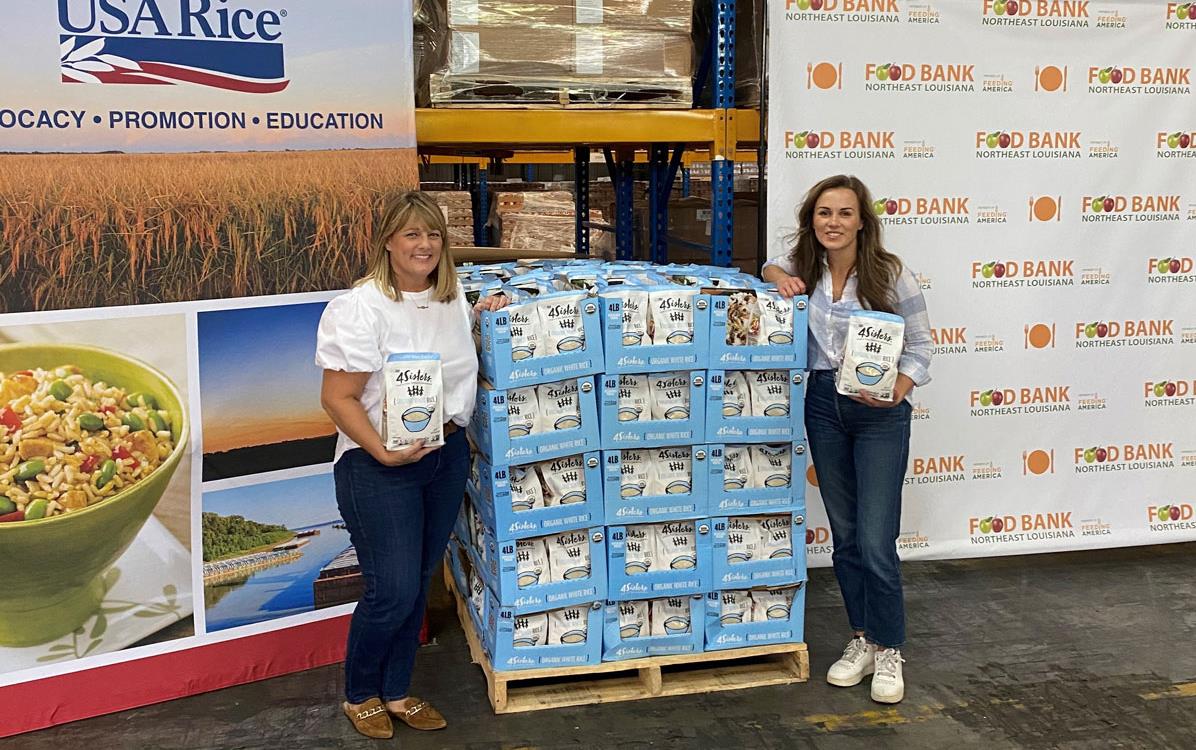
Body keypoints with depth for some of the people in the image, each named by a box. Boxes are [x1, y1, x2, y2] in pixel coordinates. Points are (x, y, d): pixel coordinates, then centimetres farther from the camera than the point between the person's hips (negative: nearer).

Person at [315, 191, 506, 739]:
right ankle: (358, 697, 23)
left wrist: (482, 316, 8)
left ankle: (396, 694, 32)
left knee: (418, 584, 15)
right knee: (392, 592, -3)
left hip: (448, 455, 7)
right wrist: (383, 452, -27)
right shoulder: (361, 308, -16)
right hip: (378, 465, -7)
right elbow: (337, 398, -18)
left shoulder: (453, 298, 6)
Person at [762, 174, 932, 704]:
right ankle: (863, 639, 28)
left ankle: (889, 651, 12)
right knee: (844, 535, 13)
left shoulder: (890, 274, -12)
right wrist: (779, 277, -1)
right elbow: (773, 268, 23)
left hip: (879, 411, -4)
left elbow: (920, 346, -5)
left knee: (876, 541, -6)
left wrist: (898, 390, -23)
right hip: (823, 403, 5)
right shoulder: (805, 267, 0)